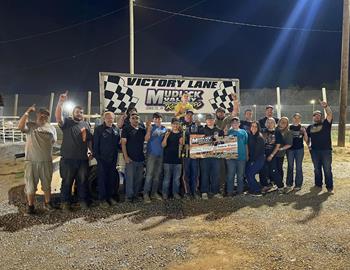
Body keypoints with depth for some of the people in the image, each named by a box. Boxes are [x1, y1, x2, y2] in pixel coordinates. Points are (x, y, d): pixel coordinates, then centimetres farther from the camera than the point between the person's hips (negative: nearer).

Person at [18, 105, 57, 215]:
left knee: (47, 184, 14)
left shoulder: (51, 128, 9)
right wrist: (27, 112, -19)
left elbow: (54, 141, 15)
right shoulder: (30, 125, 0)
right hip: (31, 161, -2)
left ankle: (47, 202, 30)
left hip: (46, 161, 3)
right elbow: (20, 126, -19)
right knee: (30, 185, 6)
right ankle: (30, 205, 20)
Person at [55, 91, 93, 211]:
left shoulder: (86, 124, 13)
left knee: (83, 181, 11)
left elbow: (89, 140, 16)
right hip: (68, 159, -3)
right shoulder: (67, 122, 0)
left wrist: (91, 151, 3)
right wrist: (60, 102, -35)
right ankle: (65, 202, 15)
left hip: (83, 159, 4)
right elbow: (58, 117, -21)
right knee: (67, 181, 4)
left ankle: (83, 201, 22)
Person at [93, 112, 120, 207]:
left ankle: (110, 196, 23)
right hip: (102, 158, -4)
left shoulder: (116, 129, 9)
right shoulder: (98, 129, -4)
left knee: (112, 178, 11)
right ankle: (102, 199, 9)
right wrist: (96, 156, -10)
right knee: (102, 179, 1)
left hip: (113, 159, 5)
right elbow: (95, 144, -6)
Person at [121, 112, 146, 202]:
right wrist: (126, 156, -13)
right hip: (130, 158, -5)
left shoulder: (142, 130, 13)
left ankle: (136, 195, 24)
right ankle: (129, 196, 6)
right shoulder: (126, 129, -2)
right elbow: (123, 143, -6)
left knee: (139, 178, 11)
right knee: (130, 178, -4)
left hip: (140, 158, 5)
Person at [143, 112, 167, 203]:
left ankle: (154, 193, 22)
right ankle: (146, 194, 0)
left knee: (157, 175, 11)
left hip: (160, 154, 5)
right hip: (151, 154, -5)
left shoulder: (164, 128, 9)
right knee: (149, 174, -7)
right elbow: (146, 139, -16)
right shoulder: (151, 127, -5)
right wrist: (149, 129, -27)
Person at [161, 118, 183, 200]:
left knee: (177, 178, 9)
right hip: (168, 159, -2)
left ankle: (176, 193, 19)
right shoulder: (168, 133, 1)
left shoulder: (181, 134, 8)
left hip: (178, 159, 3)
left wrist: (182, 143, -9)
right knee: (167, 177, 3)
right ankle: (165, 193, 12)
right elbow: (163, 145, -6)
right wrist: (166, 137, -23)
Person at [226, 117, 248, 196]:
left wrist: (247, 155, 10)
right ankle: (229, 192, 6)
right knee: (230, 175, -1)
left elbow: (246, 144, 14)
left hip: (242, 156, 2)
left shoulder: (243, 132, 12)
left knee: (240, 175, 9)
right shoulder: (228, 132, 6)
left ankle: (240, 191, 19)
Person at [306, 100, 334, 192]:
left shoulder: (326, 123, 2)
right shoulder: (310, 127, 12)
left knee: (327, 169, -1)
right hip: (314, 151, 3)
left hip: (326, 150, -3)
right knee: (317, 169, 11)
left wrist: (326, 106, -31)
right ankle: (318, 184, 23)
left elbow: (330, 114, -15)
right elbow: (307, 137, 22)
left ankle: (329, 187, 6)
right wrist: (308, 144, 3)